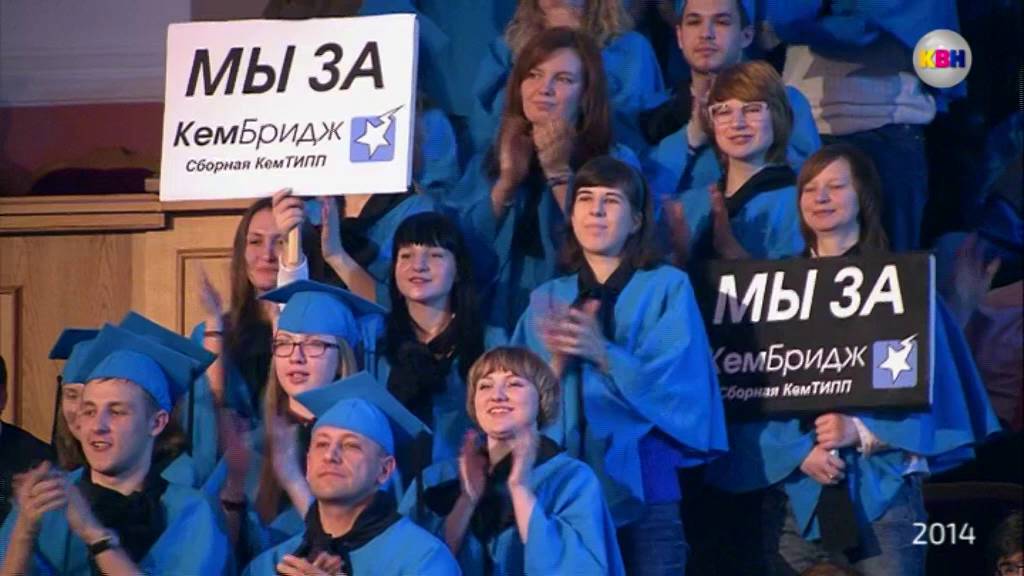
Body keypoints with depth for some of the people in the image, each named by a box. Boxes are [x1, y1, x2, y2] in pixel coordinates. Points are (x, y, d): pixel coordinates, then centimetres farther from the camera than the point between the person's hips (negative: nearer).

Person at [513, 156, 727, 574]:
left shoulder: (667, 288, 5)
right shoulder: (546, 300, 14)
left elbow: (672, 379, -8)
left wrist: (601, 354, -20)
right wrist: (557, 362, -12)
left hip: (642, 482, -3)